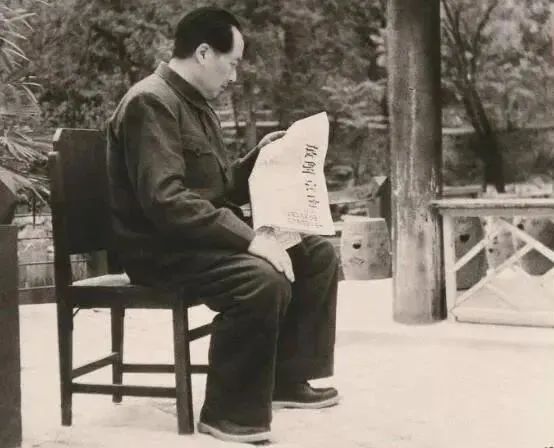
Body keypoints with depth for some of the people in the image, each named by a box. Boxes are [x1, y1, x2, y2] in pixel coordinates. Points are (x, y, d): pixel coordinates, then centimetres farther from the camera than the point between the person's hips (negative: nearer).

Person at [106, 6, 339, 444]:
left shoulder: (196, 104, 15)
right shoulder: (151, 102, -17)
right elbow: (165, 200, -28)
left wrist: (258, 158, 4)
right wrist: (249, 238, -31)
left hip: (206, 237, 10)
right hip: (164, 247, -10)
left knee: (317, 252, 3)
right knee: (263, 279, -33)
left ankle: (287, 378, 10)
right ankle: (231, 412, -17)